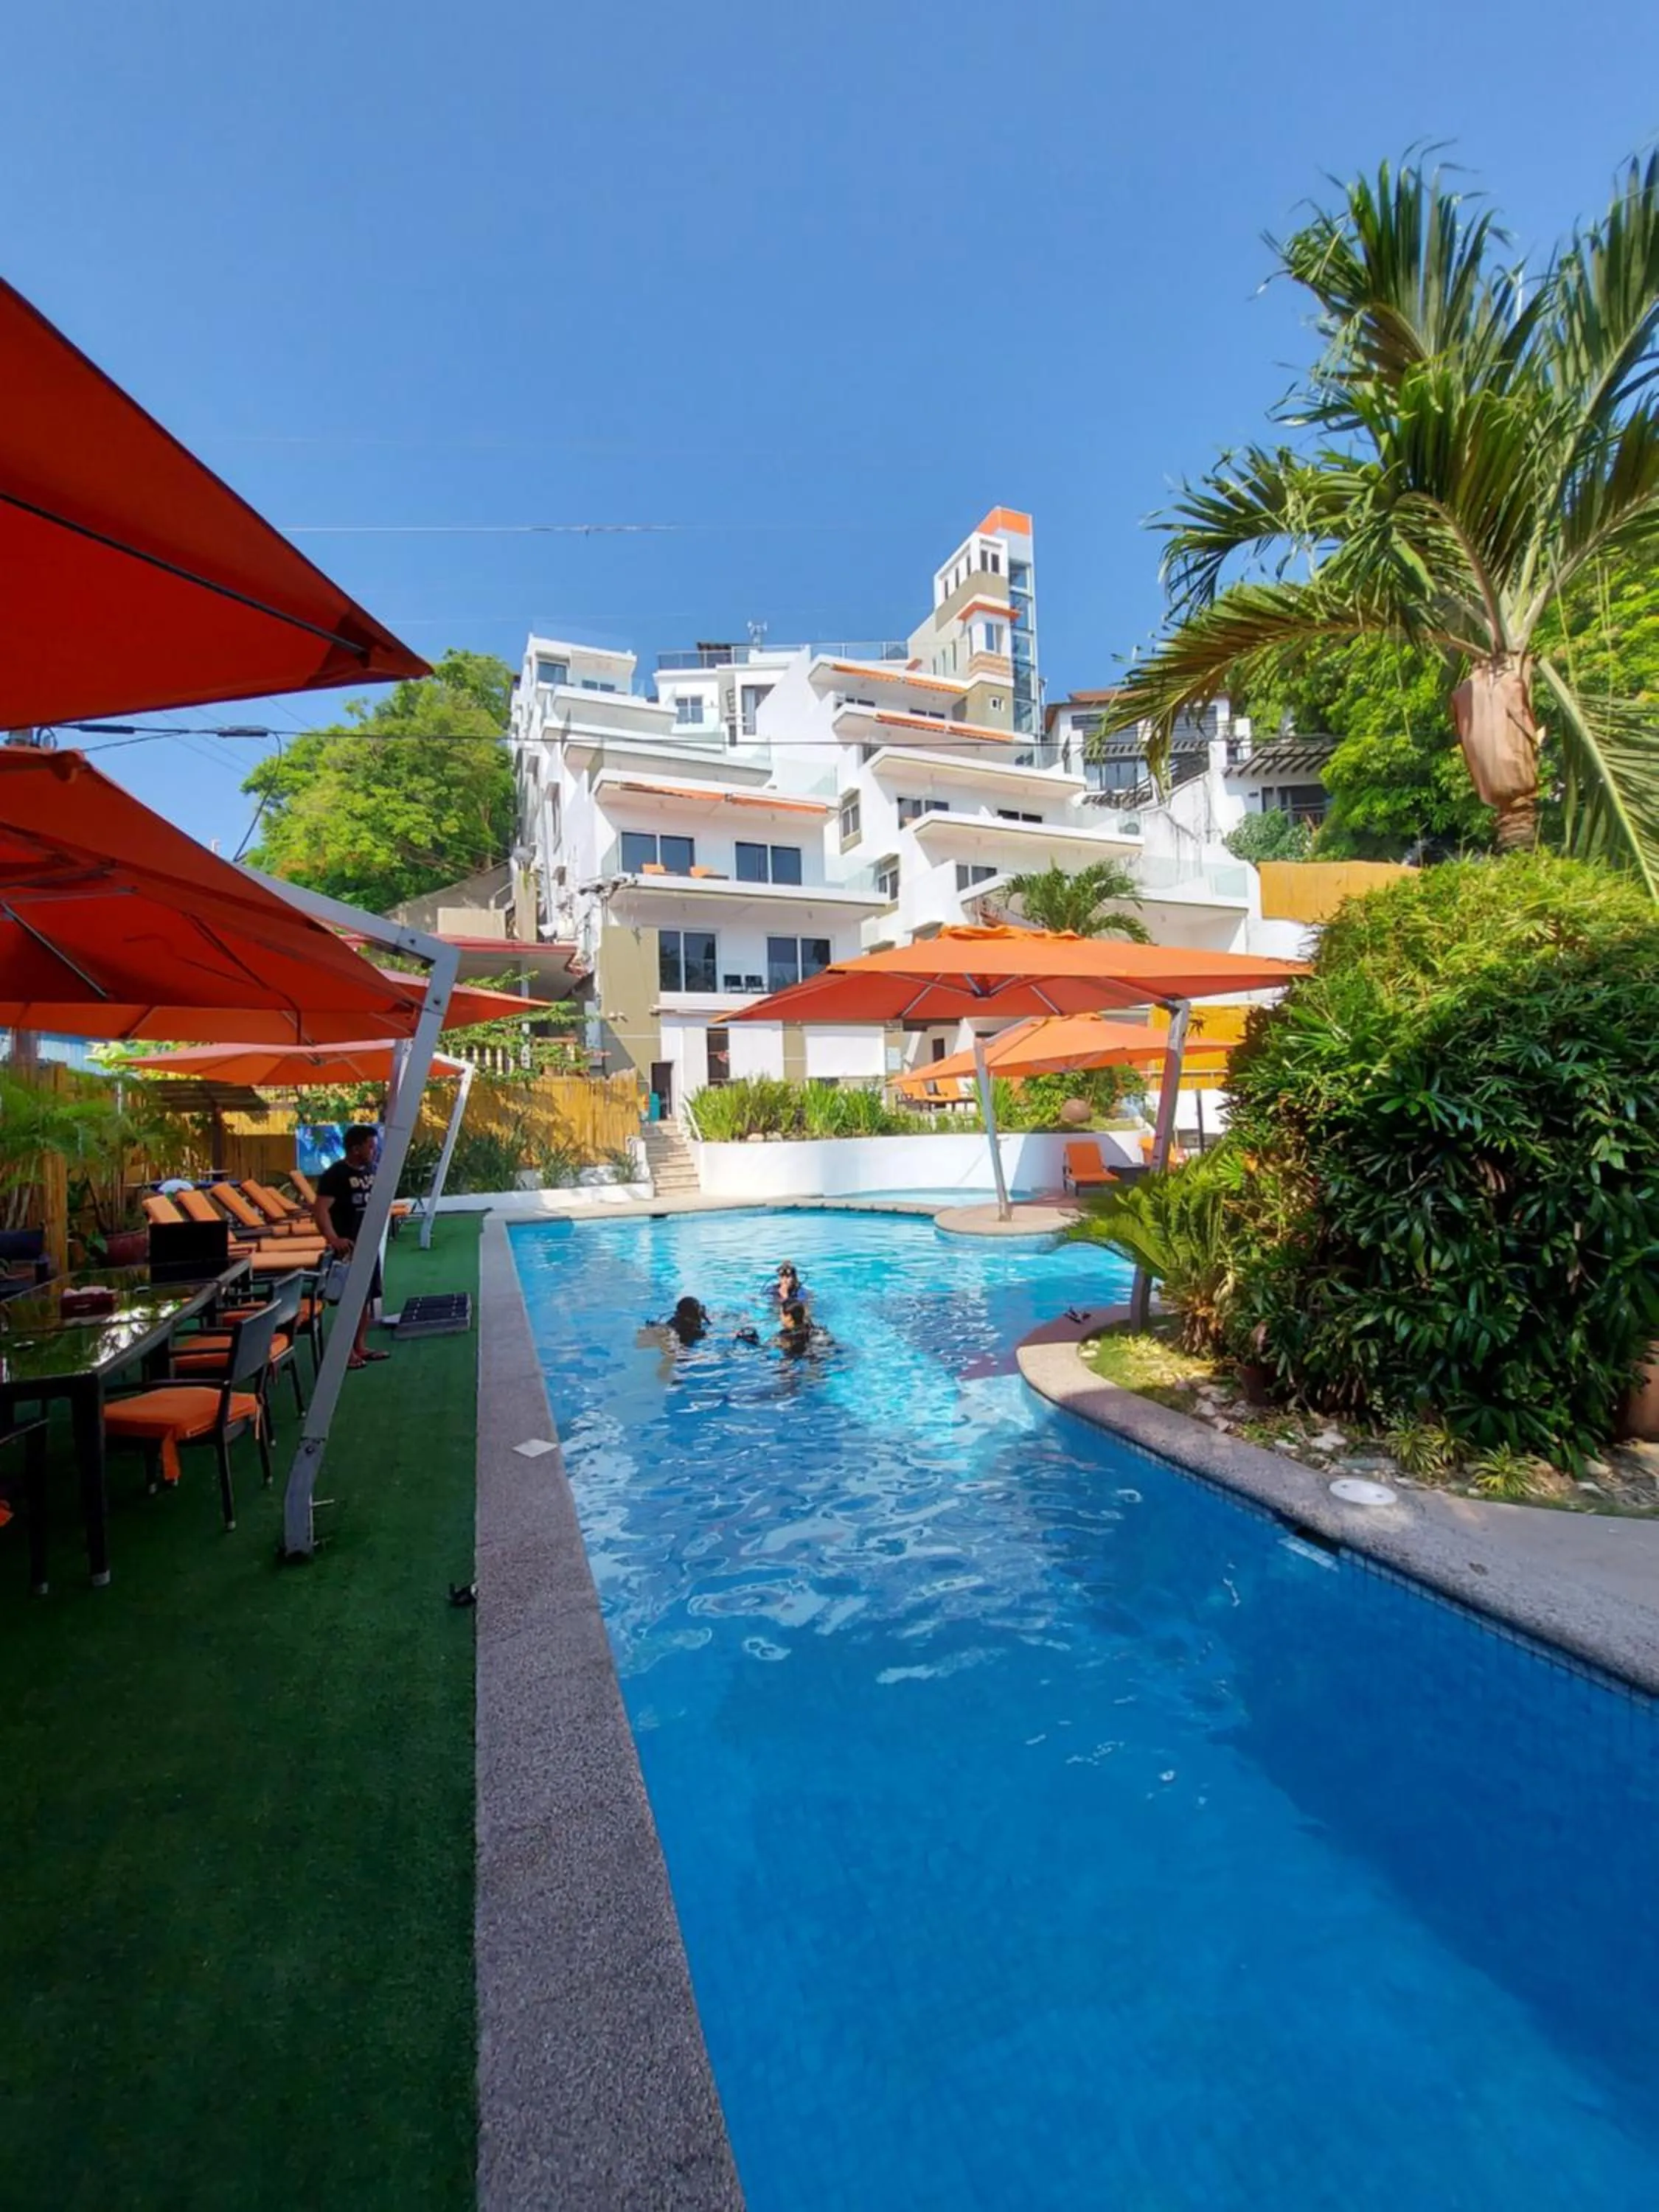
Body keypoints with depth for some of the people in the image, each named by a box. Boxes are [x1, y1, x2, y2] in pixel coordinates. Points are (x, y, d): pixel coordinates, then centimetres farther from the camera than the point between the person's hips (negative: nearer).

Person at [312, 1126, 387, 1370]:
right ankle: (346, 1351, 6)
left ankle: (361, 1347, 23)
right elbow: (320, 1209, -24)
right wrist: (333, 1239, -35)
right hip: (348, 1247, -8)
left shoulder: (371, 1171, 8)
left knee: (366, 1298, 13)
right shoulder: (335, 1174, -15)